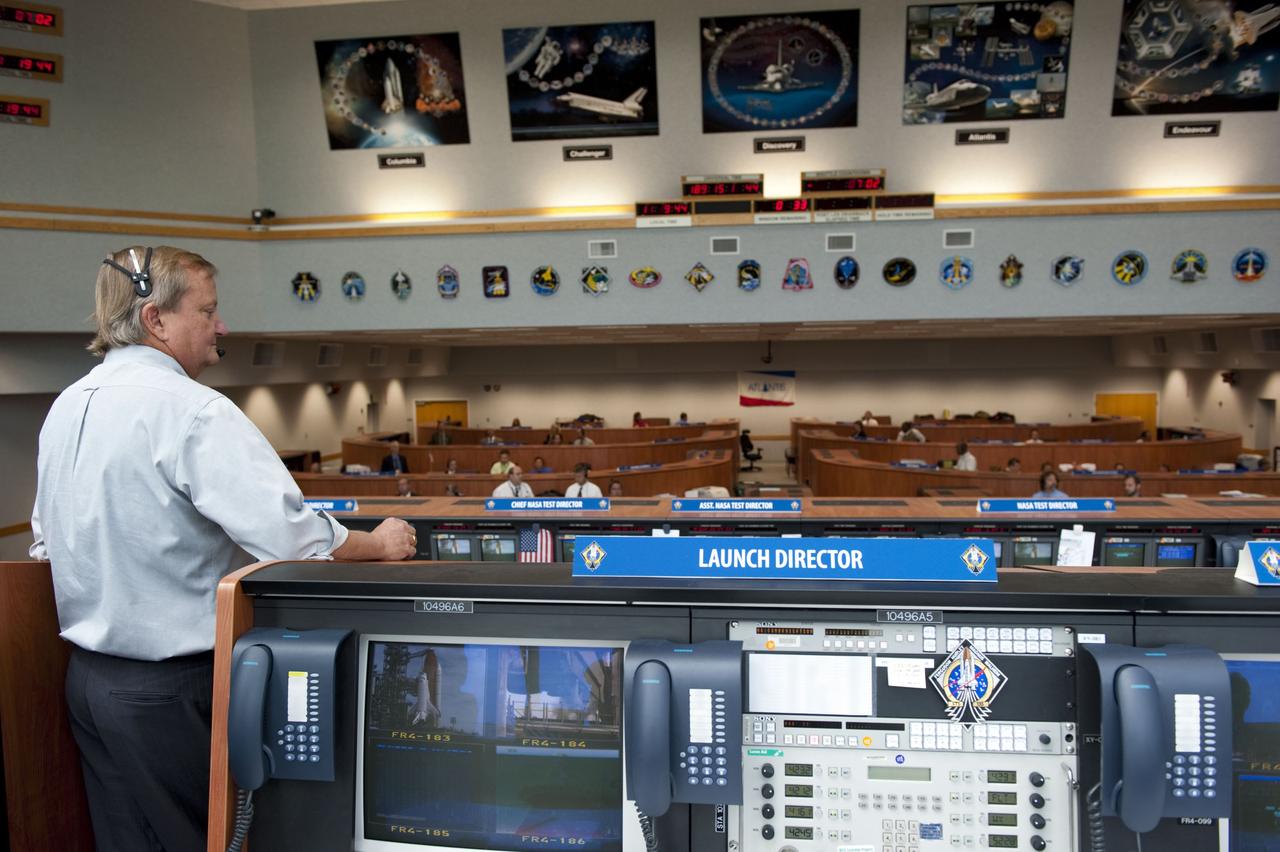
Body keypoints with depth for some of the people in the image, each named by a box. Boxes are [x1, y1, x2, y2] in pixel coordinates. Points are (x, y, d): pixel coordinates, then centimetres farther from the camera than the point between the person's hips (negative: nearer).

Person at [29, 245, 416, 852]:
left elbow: (44, 539, 18)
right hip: (169, 688, -8)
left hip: (86, 676, 8)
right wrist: (379, 544, -11)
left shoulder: (65, 407, 6)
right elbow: (290, 536, -27)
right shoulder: (191, 410, -21)